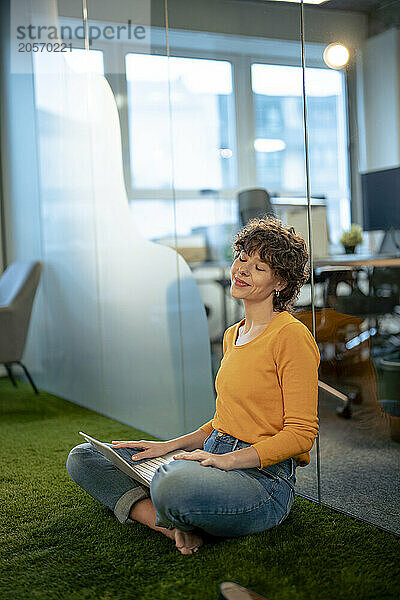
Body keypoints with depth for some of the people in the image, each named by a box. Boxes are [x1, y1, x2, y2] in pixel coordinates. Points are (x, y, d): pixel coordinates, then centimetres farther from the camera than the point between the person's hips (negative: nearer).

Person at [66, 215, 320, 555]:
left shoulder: (291, 336, -10)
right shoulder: (232, 336, 16)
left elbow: (301, 432, -13)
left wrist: (229, 458, -20)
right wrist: (171, 446, 7)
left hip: (265, 475, -9)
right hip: (214, 458, 9)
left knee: (172, 484, -42)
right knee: (83, 457, 4)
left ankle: (176, 522, -6)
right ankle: (172, 525, -15)